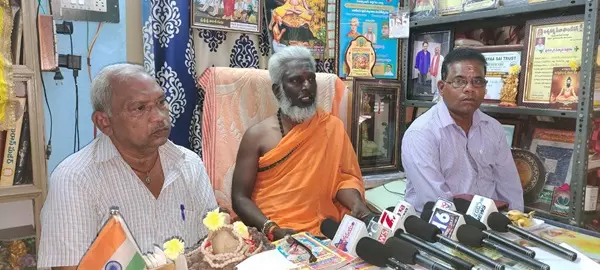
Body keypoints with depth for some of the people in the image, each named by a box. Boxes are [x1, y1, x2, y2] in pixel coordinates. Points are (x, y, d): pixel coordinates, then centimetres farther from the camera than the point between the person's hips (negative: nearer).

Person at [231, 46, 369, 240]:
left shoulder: (332, 127, 6)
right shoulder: (257, 135, -1)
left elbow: (345, 176, 4)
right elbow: (239, 197, -2)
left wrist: (357, 203, -17)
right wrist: (272, 230, -17)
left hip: (321, 233, 2)